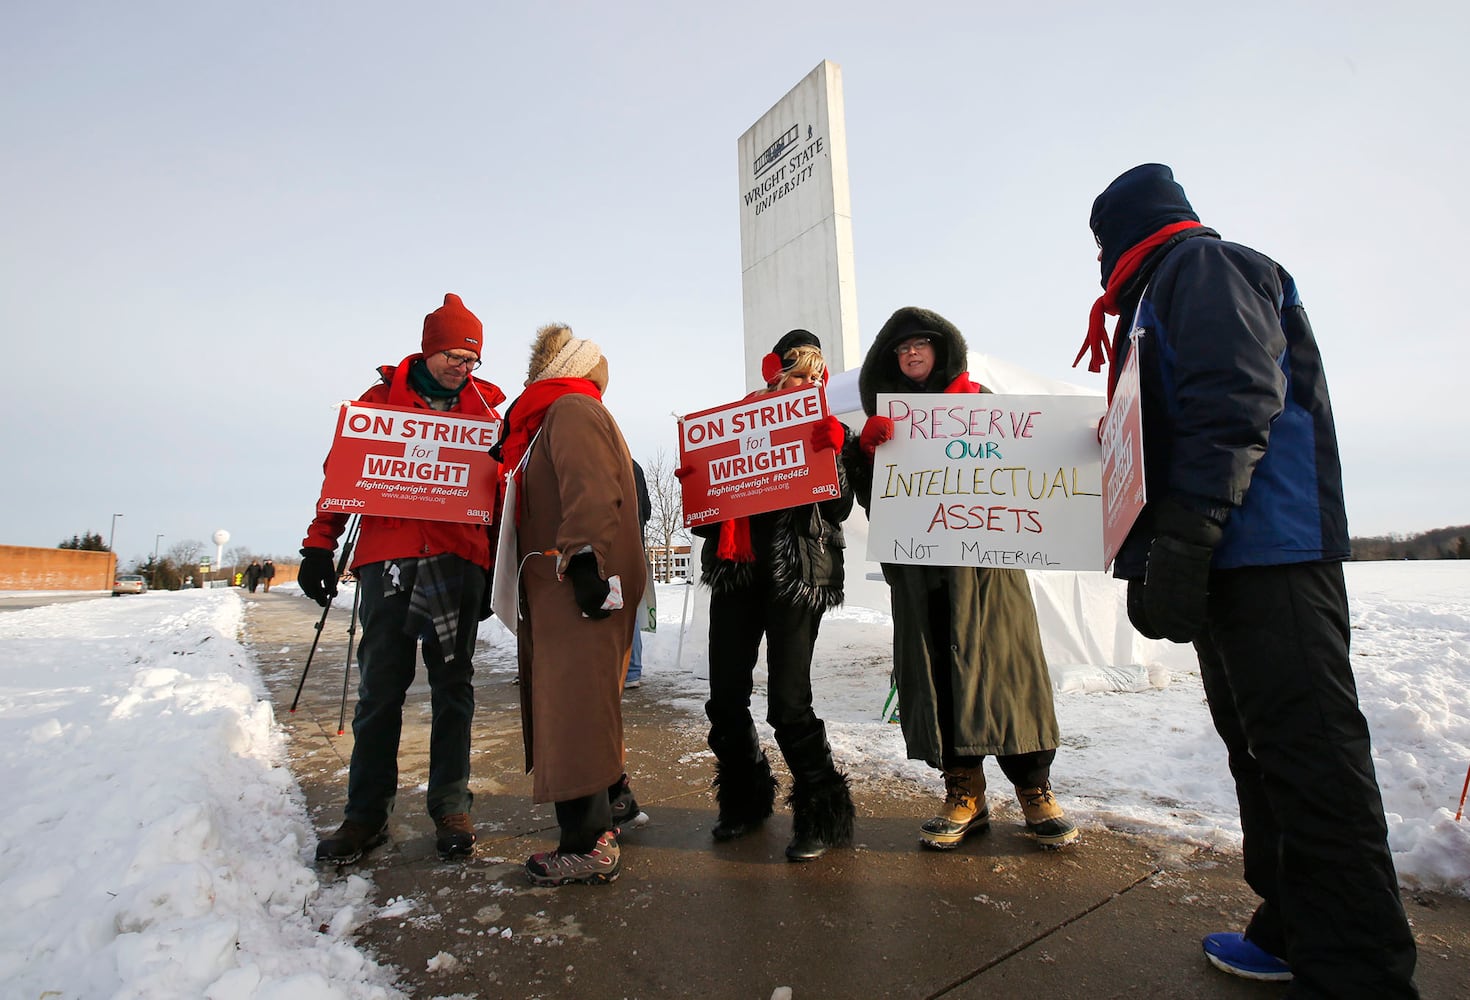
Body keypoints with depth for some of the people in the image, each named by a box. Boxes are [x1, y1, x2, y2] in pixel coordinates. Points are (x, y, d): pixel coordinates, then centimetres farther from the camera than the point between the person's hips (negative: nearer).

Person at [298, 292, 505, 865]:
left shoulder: (485, 405, 13)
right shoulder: (382, 397, 12)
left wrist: (496, 569, 6)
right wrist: (318, 546, 4)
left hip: (458, 559, 0)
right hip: (387, 558, 0)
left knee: (453, 684, 5)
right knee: (380, 687, 3)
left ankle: (451, 808, 16)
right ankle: (367, 813, 17)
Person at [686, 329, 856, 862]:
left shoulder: (828, 429, 9)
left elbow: (840, 508, -4)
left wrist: (828, 455, -17)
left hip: (797, 574, -3)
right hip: (736, 572, 4)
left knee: (787, 701, -8)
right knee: (725, 697, 5)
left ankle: (822, 814, 12)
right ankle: (745, 800, 28)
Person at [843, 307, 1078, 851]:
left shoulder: (977, 398, 13)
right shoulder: (887, 415, 17)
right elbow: (871, 492, 7)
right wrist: (865, 446, -11)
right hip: (917, 559, 2)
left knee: (1001, 660, -4)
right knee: (935, 668, 0)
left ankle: (1034, 789, 9)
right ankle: (964, 794, 10)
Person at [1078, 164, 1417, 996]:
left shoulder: (1201, 265, -2)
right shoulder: (1168, 293, 27)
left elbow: (1235, 404, -18)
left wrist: (1179, 539, -24)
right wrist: (1162, 548, 23)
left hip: (1268, 559, -10)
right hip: (1230, 559, 10)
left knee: (1310, 757, -7)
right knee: (1263, 749, 14)